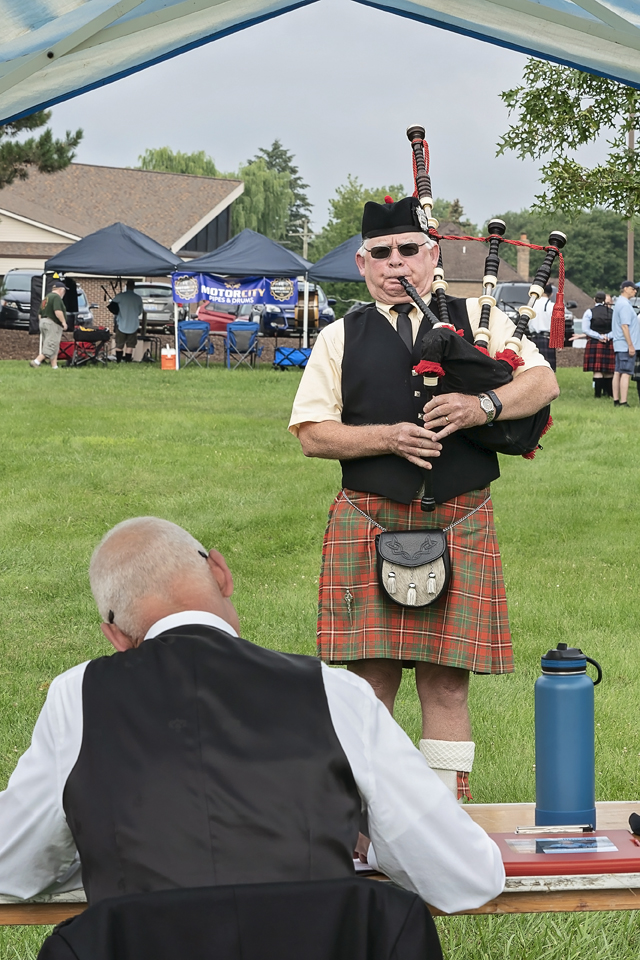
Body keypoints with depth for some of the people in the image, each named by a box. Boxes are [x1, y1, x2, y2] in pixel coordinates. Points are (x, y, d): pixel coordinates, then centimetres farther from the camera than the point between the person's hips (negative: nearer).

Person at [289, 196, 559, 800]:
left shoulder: (478, 320, 12)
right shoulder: (341, 337, 10)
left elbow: (543, 382, 3)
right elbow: (313, 433, 3)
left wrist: (484, 406, -15)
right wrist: (388, 437, -12)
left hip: (458, 524, 0)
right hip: (367, 523, 0)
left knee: (446, 682, 0)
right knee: (371, 677, -1)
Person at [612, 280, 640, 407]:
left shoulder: (619, 303, 17)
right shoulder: (624, 305, -15)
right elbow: (624, 326, -21)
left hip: (619, 345, 10)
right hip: (626, 345, -10)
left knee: (618, 373, 9)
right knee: (626, 373, -10)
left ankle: (616, 400, 11)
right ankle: (623, 402, -12)